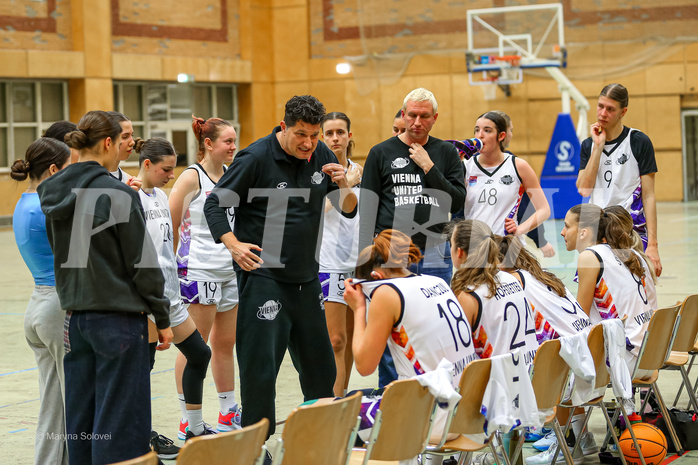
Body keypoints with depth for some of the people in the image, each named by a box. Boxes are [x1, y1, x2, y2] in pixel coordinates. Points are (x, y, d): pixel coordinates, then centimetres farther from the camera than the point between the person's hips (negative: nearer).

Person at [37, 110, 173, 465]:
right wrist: (162, 318, -4)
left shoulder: (54, 195, 6)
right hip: (118, 314, -7)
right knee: (119, 422, -2)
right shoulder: (117, 194, -14)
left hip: (75, 315, 7)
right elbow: (142, 262, -11)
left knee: (80, 417, 12)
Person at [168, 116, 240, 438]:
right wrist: (174, 265, -6)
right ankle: (188, 422, 3)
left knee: (225, 344, 13)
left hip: (230, 271, 7)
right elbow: (170, 226, -8)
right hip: (198, 271, -7)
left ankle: (228, 415, 22)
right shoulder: (192, 177, -8)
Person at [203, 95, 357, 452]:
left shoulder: (321, 157, 5)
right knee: (260, 365, -8)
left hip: (306, 277, 6)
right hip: (263, 276, -6)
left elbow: (349, 210, 9)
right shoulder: (257, 157, -11)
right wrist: (234, 245, -23)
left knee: (320, 366, 13)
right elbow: (215, 204, -8)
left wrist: (344, 186, -12)